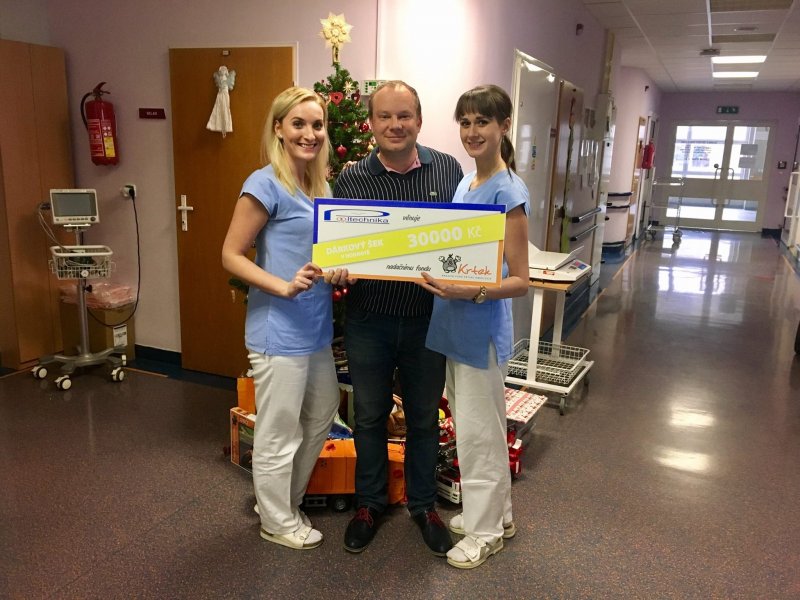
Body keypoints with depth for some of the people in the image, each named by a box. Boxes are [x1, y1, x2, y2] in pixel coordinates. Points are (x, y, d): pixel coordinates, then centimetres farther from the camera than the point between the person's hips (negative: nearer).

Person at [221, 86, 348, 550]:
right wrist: (284, 286, -25)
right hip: (280, 330, -9)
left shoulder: (321, 185, 9)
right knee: (279, 433, 8)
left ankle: (289, 502, 43)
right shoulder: (266, 184, -15)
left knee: (322, 416, 22)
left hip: (318, 326, 9)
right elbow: (231, 255, -14)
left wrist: (339, 267, 1)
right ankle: (277, 521, 30)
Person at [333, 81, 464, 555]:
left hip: (428, 319, 0)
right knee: (370, 416, 16)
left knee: (424, 418, 16)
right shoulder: (351, 179, -4)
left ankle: (424, 504, 38)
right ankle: (370, 502, 38)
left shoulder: (448, 170, -3)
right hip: (369, 320, 0)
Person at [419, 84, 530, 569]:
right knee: (477, 428, 20)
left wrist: (471, 292, -31)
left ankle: (486, 531, 27)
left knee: (478, 432, 6)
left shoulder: (509, 192, -16)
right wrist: (439, 278, -2)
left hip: (482, 330, -8)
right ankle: (496, 513, 39)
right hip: (455, 325, 8)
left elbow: (520, 281, -17)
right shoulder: (465, 184, 8)